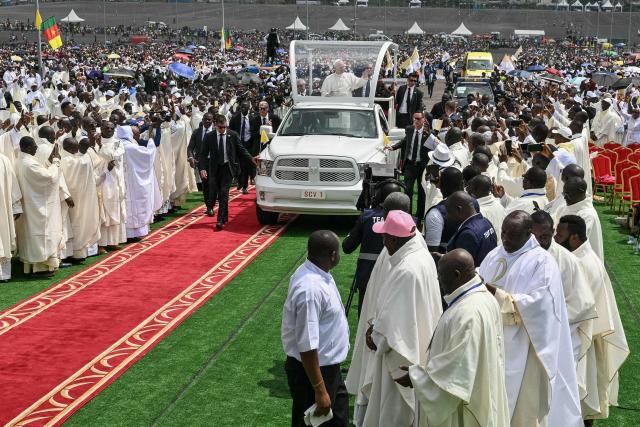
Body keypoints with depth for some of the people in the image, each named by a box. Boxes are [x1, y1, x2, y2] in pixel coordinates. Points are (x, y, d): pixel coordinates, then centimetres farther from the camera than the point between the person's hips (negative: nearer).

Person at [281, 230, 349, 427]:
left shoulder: (316, 273, -1)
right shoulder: (310, 289, -32)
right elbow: (307, 346, -30)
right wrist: (320, 390, -26)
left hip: (328, 363, 9)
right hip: (312, 368, -9)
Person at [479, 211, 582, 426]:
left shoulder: (542, 262, -10)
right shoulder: (494, 256, 9)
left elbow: (537, 304, -20)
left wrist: (496, 294, -25)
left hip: (522, 349, -5)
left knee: (522, 406, 3)